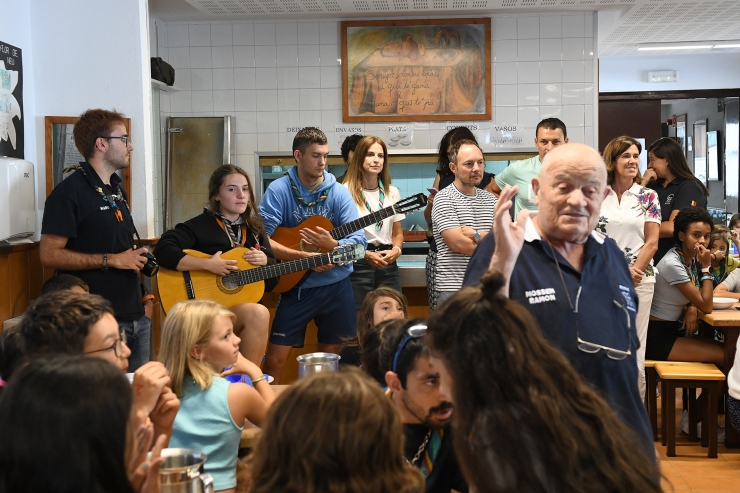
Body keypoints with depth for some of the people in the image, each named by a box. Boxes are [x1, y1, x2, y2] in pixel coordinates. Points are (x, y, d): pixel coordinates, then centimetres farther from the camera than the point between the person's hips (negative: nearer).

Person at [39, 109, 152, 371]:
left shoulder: (116, 189, 17)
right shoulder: (69, 192, -12)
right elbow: (50, 254, -18)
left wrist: (136, 257, 9)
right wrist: (111, 260, -18)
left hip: (135, 315, 9)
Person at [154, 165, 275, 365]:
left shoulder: (255, 229, 13)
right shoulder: (200, 226, -5)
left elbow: (272, 282, 16)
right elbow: (163, 250, -21)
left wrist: (265, 262, -7)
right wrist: (208, 265, -24)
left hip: (245, 306, 6)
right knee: (259, 314, -30)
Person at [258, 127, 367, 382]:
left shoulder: (338, 192, -1)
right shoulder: (279, 190, -7)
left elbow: (359, 241, -6)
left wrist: (331, 245, -27)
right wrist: (304, 256, -24)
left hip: (336, 285, 2)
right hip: (296, 286, -2)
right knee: (274, 360, -5)